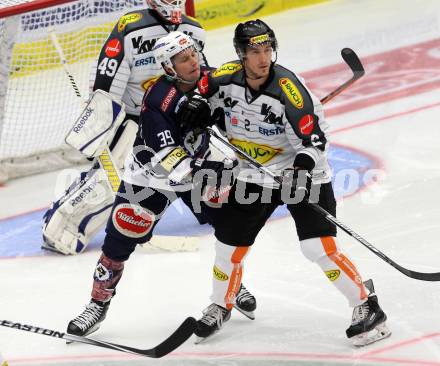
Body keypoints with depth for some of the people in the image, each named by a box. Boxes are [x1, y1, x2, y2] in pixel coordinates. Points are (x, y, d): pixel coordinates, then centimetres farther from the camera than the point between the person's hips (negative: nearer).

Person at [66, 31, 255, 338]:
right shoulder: (158, 102, -29)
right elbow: (168, 161, -33)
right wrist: (208, 172, -42)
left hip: (200, 166, 5)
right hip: (151, 173, -5)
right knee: (120, 238, -6)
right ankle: (98, 304, 10)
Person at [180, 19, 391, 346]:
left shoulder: (289, 87, -26)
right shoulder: (226, 79, -12)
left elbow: (314, 137, -24)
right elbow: (200, 93, 12)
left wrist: (302, 168, -39)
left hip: (301, 172, -5)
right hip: (253, 177, 5)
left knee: (319, 247, -17)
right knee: (229, 246, 10)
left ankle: (367, 307, -4)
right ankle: (220, 307, 36)